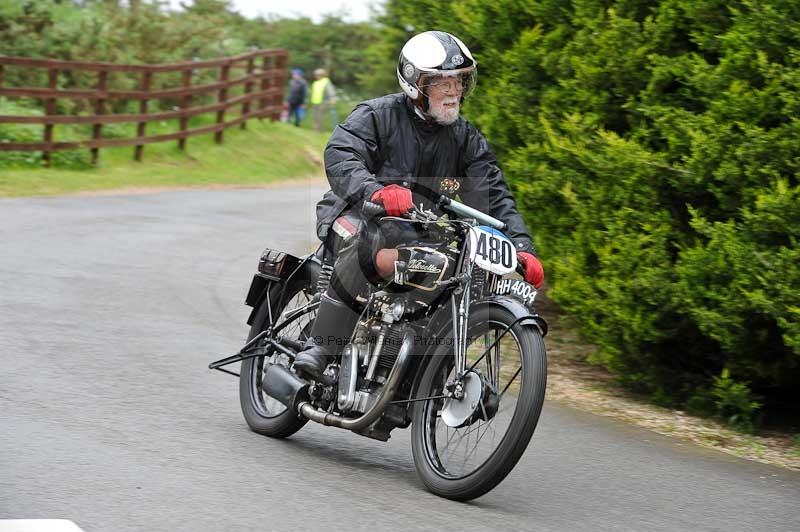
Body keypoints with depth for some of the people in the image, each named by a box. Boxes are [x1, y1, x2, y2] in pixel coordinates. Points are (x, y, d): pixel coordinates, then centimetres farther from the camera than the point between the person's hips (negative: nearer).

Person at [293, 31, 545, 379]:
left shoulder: (466, 138, 8)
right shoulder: (378, 115, -7)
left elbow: (493, 195, 4)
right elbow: (339, 156, -24)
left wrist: (522, 247, -13)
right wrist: (376, 191, -45)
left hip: (421, 231, 6)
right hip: (356, 216, -6)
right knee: (379, 254, -39)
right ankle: (321, 345, -34)